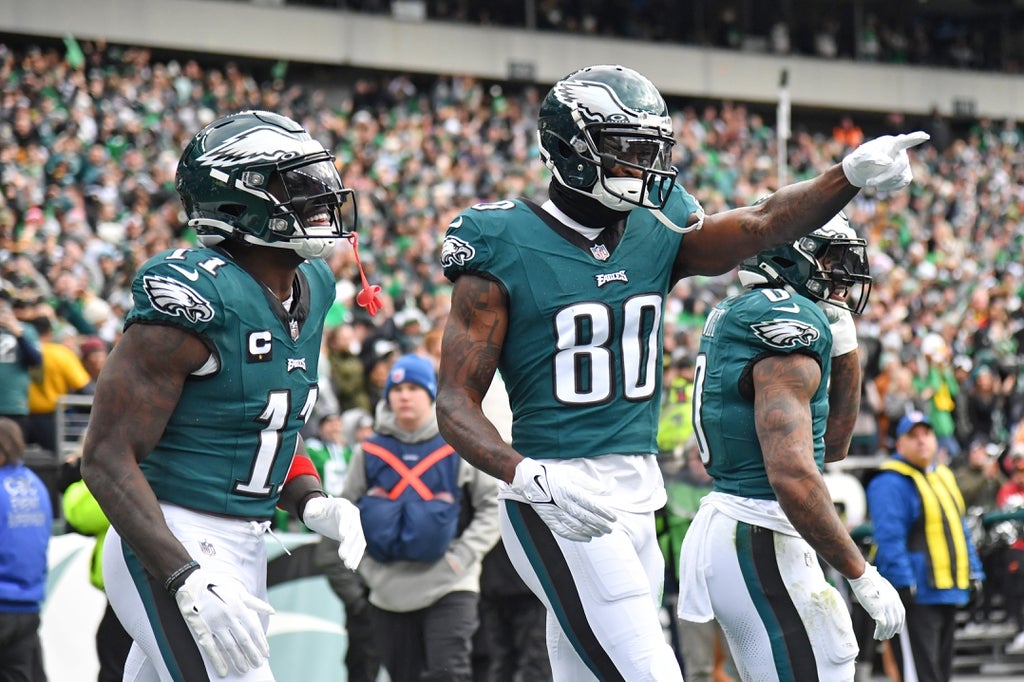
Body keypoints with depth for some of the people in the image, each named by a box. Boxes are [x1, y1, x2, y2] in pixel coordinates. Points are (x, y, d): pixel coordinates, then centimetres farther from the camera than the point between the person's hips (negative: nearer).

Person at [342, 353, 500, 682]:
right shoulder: (371, 451, 5)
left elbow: (493, 506, 4)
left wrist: (463, 556, -7)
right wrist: (364, 566, 4)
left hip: (448, 588, -3)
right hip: (389, 590, 3)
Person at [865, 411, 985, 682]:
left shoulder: (944, 477, 19)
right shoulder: (890, 483, -11)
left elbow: (959, 529, 25)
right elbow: (889, 537, -18)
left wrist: (974, 572, 19)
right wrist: (902, 583, -24)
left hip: (949, 594, 9)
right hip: (916, 596, -9)